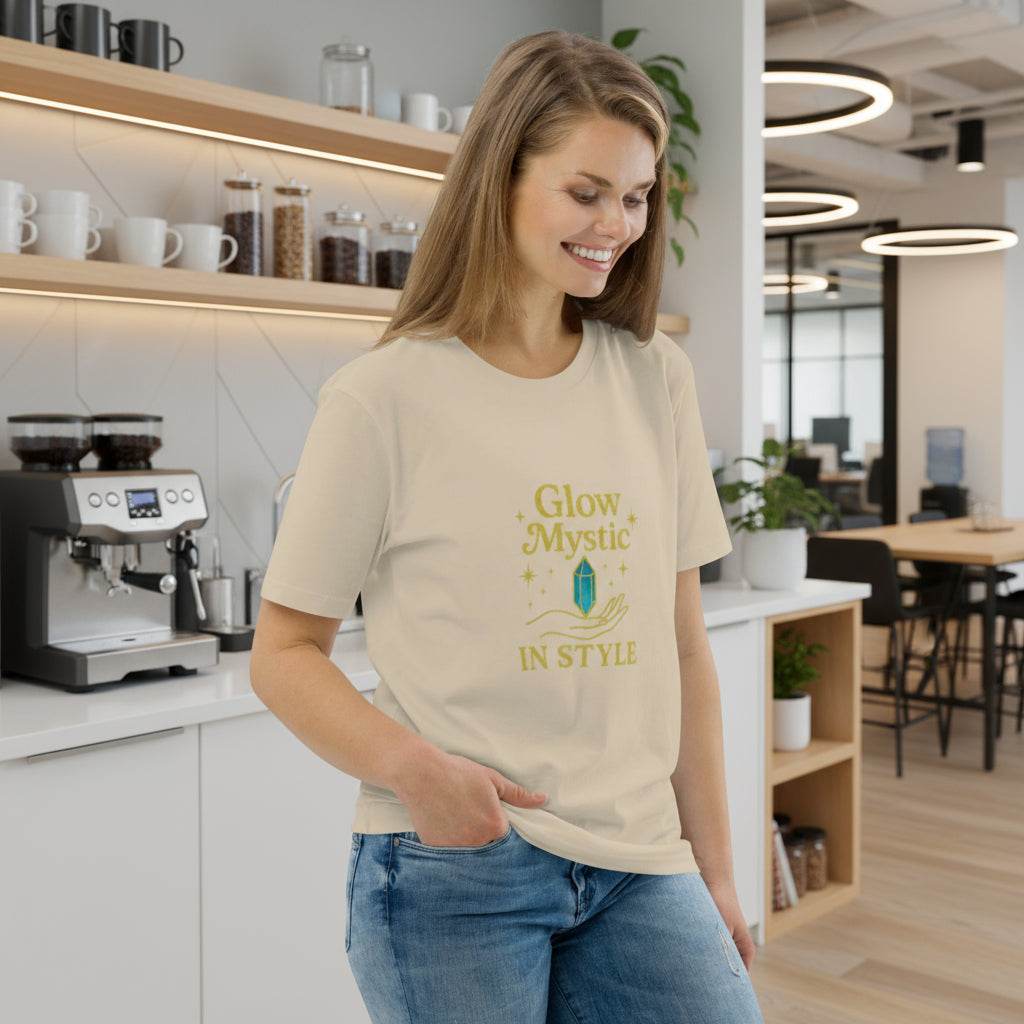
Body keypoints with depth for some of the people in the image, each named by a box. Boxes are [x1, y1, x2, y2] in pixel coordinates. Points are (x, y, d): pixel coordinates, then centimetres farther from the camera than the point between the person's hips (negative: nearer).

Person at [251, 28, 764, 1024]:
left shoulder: (657, 380, 4)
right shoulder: (385, 397, -8)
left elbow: (681, 647, 8)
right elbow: (283, 653, -3)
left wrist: (715, 870, 10)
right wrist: (412, 767, -20)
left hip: (640, 865, 4)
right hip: (452, 870, -3)